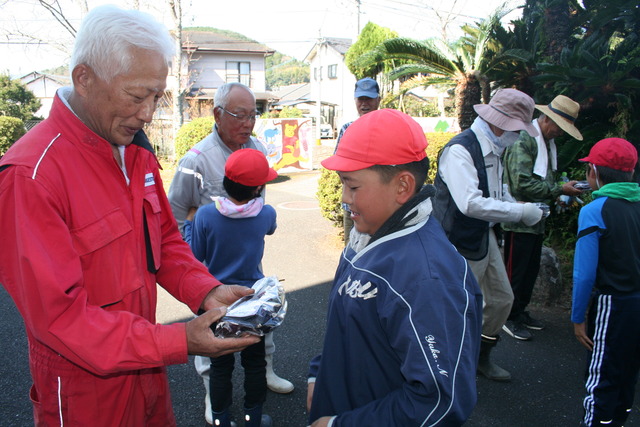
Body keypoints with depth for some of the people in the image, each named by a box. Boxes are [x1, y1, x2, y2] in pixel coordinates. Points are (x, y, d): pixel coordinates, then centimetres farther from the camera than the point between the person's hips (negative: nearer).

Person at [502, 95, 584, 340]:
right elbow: (523, 183, -24)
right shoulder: (523, 140, -17)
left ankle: (520, 311, 30)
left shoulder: (547, 142, 14)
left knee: (531, 269, 16)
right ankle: (509, 317, 13)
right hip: (519, 219, -9)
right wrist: (559, 189, -18)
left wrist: (562, 191, 2)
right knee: (515, 270, 0)